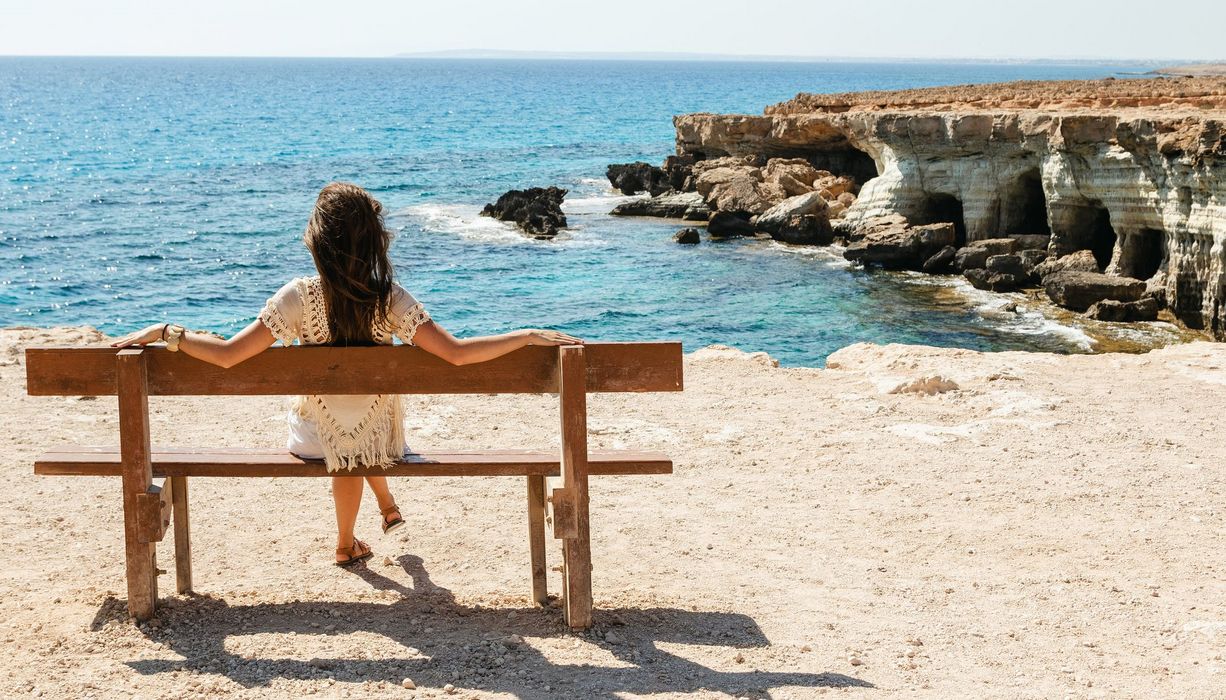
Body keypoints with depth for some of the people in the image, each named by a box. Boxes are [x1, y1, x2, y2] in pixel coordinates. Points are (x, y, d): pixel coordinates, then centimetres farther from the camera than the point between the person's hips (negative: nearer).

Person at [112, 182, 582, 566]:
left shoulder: (299, 297, -22)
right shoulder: (390, 300, -21)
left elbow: (227, 355, -23)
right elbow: (457, 354, -25)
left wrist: (162, 333, -11)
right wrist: (529, 337, -17)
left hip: (315, 441, 0)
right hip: (378, 440, 1)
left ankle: (381, 511, 53)